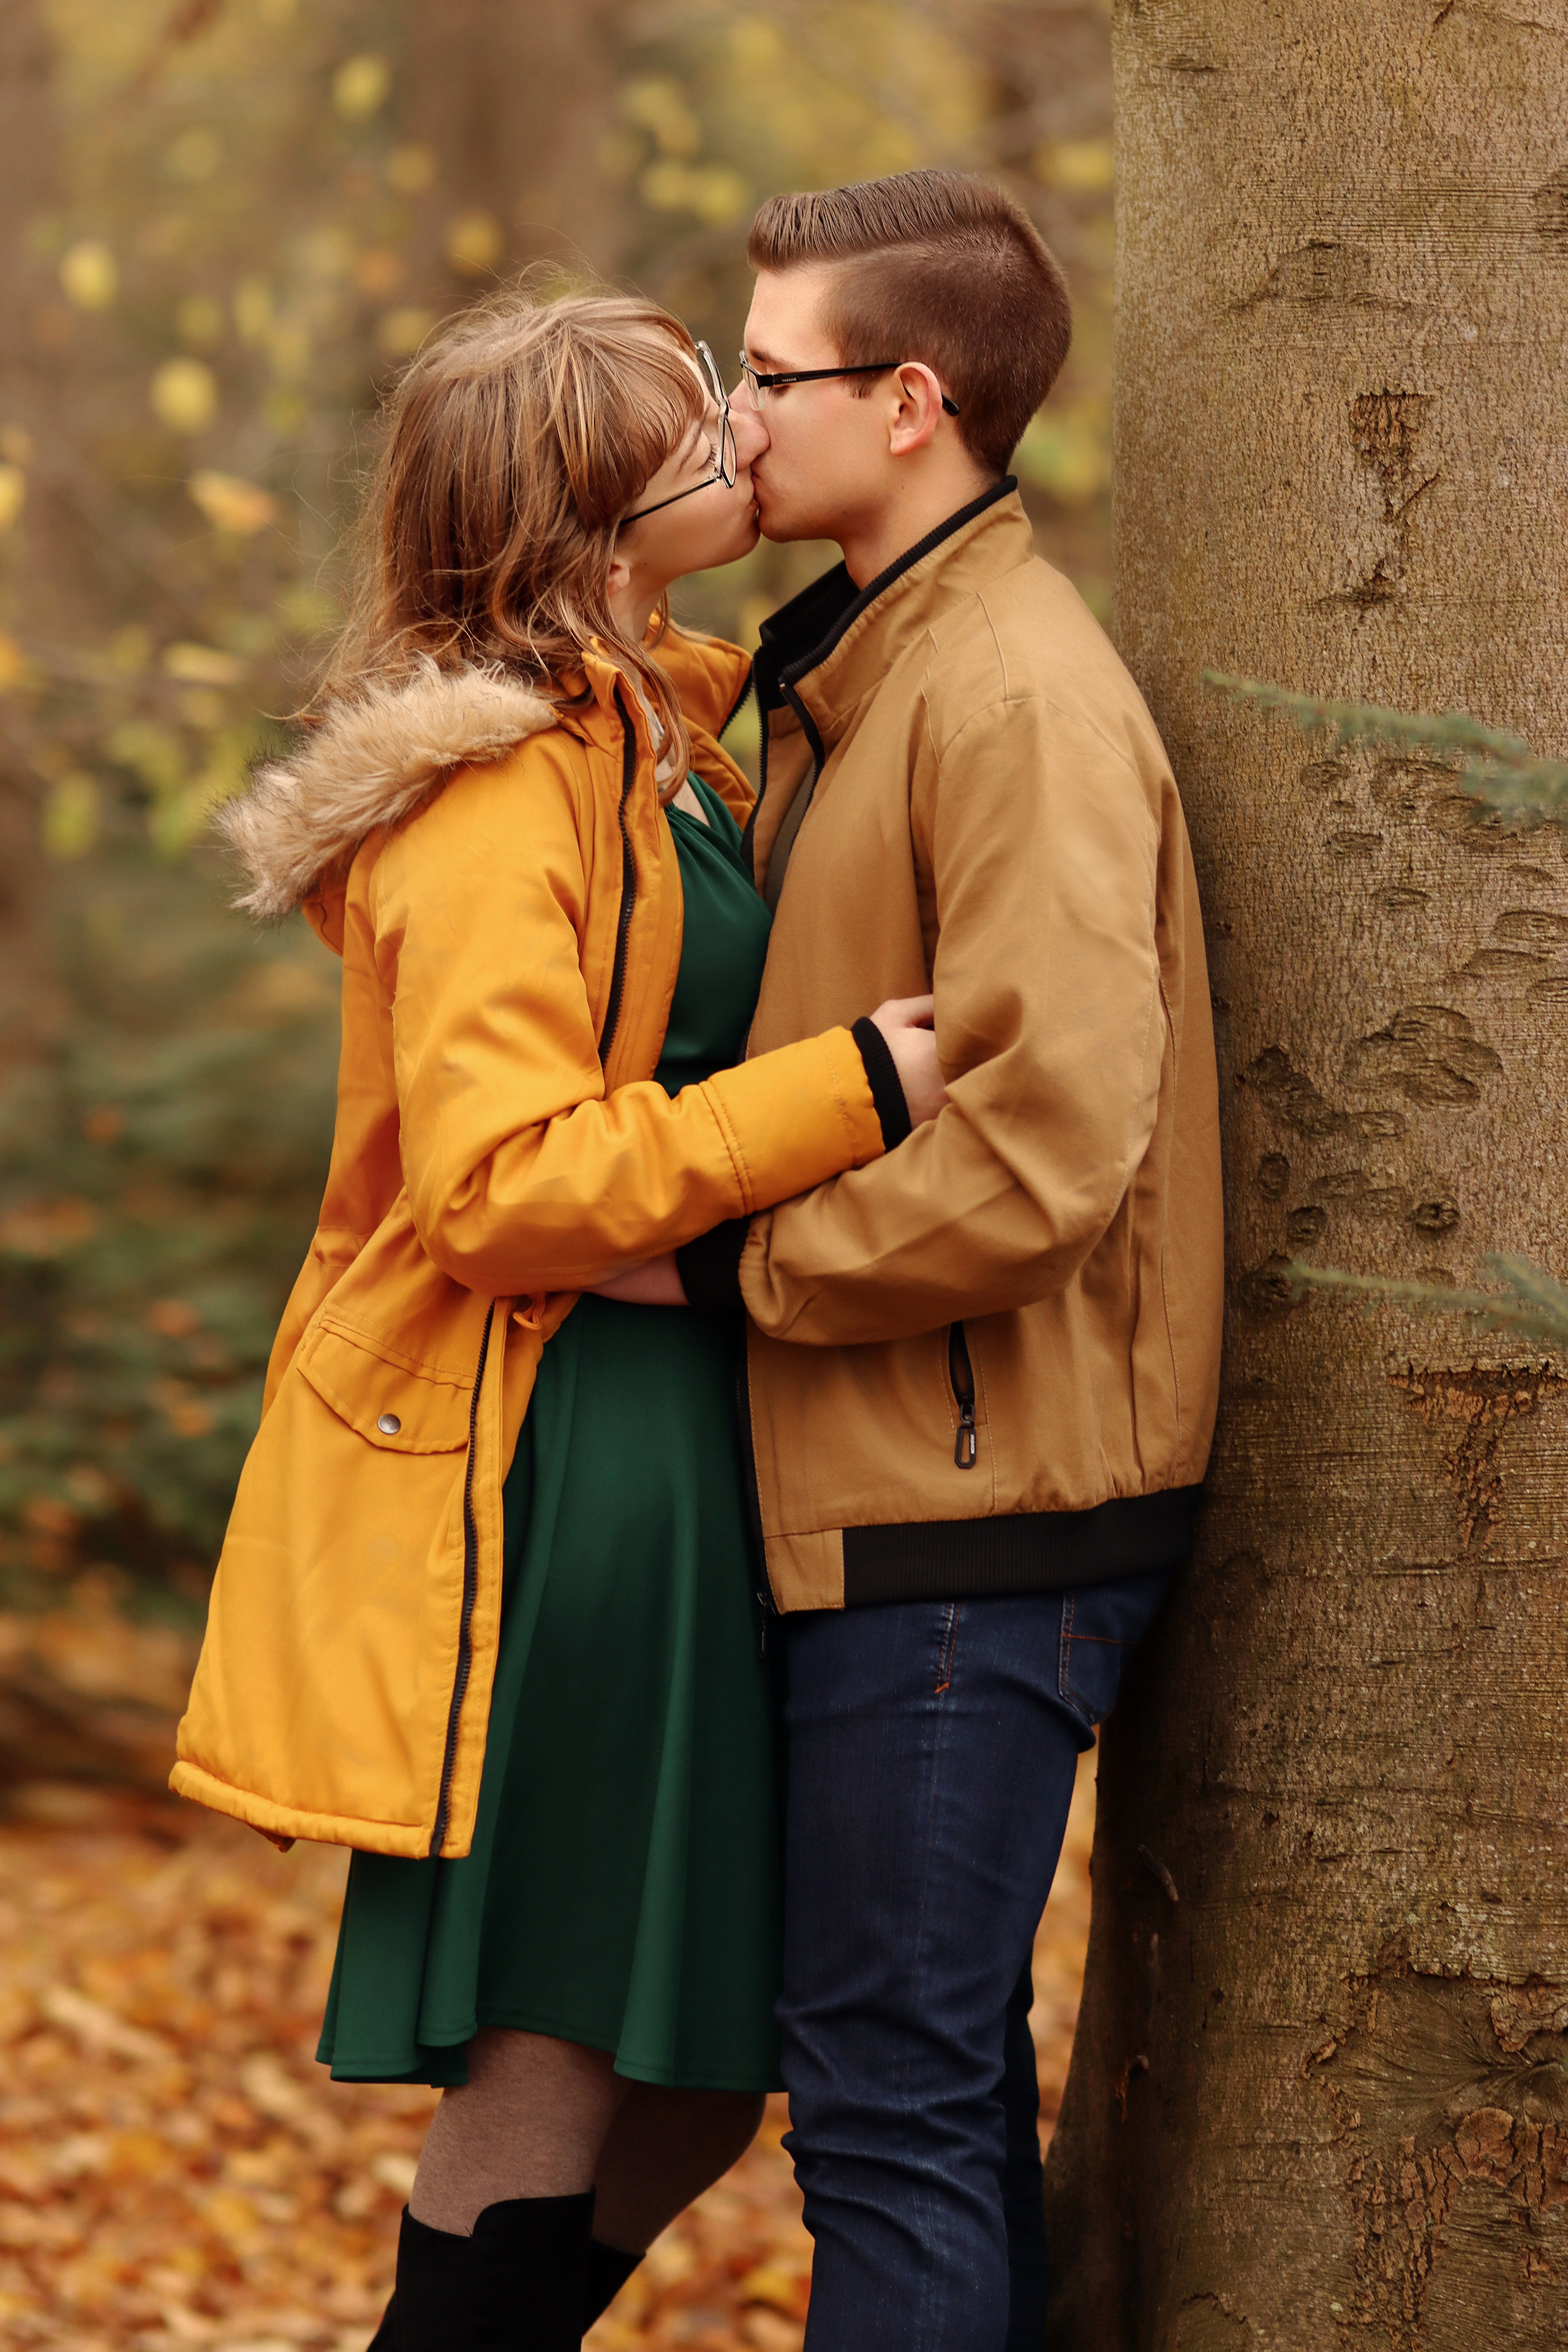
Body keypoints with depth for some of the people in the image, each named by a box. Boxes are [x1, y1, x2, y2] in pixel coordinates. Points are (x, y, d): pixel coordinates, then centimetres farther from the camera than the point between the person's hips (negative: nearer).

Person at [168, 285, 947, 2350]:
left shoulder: (651, 740, 14)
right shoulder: (503, 794, -17)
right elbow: (499, 1186, -25)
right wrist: (855, 1088, -22)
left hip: (659, 1454, 10)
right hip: (535, 1473, -10)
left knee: (693, 2085, 12)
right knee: (553, 2075, -4)